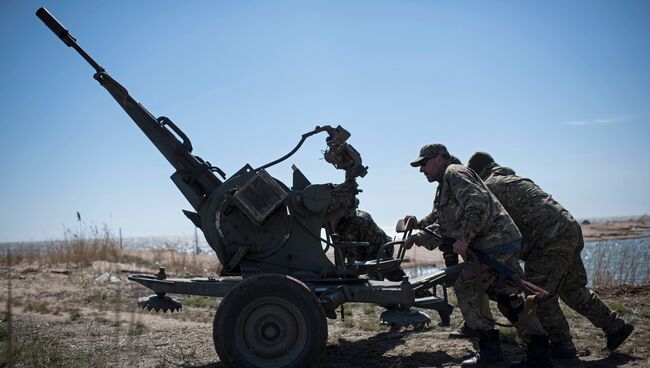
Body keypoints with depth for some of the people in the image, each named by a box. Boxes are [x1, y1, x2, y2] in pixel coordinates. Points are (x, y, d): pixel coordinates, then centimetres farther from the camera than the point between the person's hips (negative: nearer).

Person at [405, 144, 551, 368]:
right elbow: (442, 226, 33)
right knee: (509, 295, 11)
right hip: (507, 241, 10)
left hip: (494, 243, -10)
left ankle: (489, 349, 2)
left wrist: (465, 238, -22)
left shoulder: (454, 173, -6)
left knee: (466, 289, -3)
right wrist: (417, 237, 28)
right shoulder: (446, 185, 27)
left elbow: (478, 203, -22)